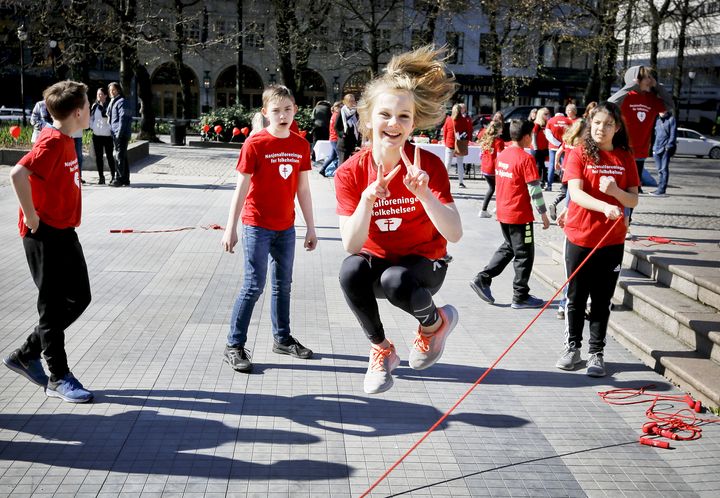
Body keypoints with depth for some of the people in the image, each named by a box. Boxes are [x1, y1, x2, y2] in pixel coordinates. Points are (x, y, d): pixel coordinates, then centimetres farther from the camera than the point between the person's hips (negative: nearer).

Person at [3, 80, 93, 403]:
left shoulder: (64, 140, 10)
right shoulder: (53, 142, -19)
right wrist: (32, 218, -23)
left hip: (64, 233, 9)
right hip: (46, 235, -9)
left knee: (79, 299, 14)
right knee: (54, 306, 1)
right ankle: (59, 378, 13)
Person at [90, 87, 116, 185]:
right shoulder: (94, 106, 10)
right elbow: (91, 117, 20)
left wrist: (110, 129, -13)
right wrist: (92, 127, 7)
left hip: (107, 135, -5)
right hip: (96, 135, 5)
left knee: (109, 156, 0)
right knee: (98, 157, 6)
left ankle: (113, 176, 9)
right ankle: (101, 177, 13)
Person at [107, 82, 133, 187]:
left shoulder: (121, 102, -9)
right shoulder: (113, 102, 21)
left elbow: (122, 118, -17)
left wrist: (119, 133, -21)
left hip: (121, 134, -10)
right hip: (116, 134, 10)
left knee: (119, 157, -9)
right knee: (123, 156, 11)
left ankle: (119, 179, -9)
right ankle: (125, 179, 16)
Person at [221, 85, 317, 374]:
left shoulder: (301, 145, 2)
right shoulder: (255, 144, -12)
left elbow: (303, 189, 8)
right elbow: (241, 188, -11)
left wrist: (311, 228, 10)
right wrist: (230, 229, -12)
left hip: (286, 227, 5)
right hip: (257, 226, -5)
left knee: (283, 284, 16)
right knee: (254, 286, -5)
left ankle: (282, 339, 30)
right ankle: (234, 346, 5)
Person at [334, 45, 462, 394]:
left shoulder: (429, 165, -17)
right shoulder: (350, 173, -13)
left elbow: (454, 234, -25)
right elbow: (351, 244, -21)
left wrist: (423, 194, -40)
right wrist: (368, 199, -37)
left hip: (423, 263, -2)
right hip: (376, 260, 2)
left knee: (396, 281, -35)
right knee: (351, 270, -31)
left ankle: (435, 323, 1)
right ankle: (381, 349, -5)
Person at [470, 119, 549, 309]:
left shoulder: (501, 155, 6)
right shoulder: (526, 158, -17)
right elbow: (534, 189, -17)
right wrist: (543, 214, -9)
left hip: (503, 213, 8)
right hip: (520, 215, -8)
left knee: (509, 248, 23)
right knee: (524, 255, 5)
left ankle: (482, 279, 14)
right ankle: (521, 297, 13)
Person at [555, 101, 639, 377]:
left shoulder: (625, 158, 4)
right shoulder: (579, 153, -5)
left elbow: (633, 200, 4)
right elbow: (575, 192, -18)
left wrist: (616, 191, -18)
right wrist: (605, 207, -34)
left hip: (612, 239, 2)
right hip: (580, 237, -2)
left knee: (602, 299, 8)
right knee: (576, 297, 9)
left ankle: (596, 353, 18)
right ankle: (572, 348, 24)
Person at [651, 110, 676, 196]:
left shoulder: (671, 119, -1)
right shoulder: (658, 119, 18)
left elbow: (673, 134, -7)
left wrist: (669, 145, -16)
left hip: (666, 148, -6)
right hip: (657, 148, 6)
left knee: (664, 169, -8)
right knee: (659, 169, 9)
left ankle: (662, 189, -10)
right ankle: (659, 188, 15)